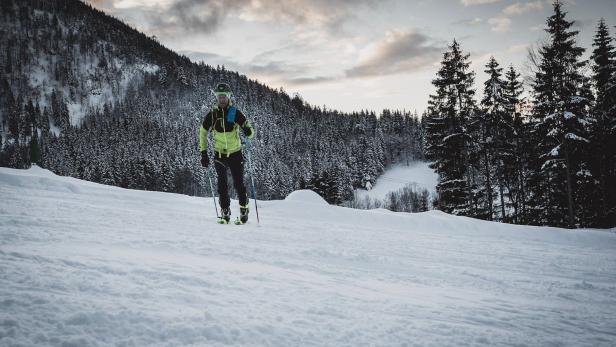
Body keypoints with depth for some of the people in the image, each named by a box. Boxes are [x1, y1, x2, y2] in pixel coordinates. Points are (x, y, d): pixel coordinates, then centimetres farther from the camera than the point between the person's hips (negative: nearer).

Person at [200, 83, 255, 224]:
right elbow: (203, 133, 8)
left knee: (239, 184, -2)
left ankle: (244, 211, 17)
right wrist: (203, 153, 4)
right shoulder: (211, 115, -3)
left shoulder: (235, 113, -9)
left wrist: (248, 133, -33)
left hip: (235, 154, -2)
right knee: (222, 185, 0)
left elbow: (250, 130, -8)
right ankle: (225, 213, 12)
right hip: (219, 154, 2)